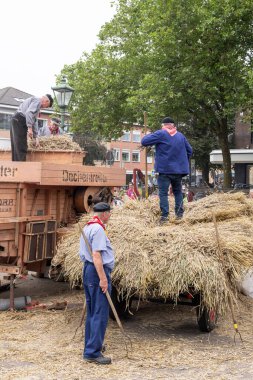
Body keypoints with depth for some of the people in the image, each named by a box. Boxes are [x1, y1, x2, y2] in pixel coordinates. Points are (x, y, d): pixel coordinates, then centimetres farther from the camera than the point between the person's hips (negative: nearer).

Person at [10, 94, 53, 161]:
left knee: (16, 148, 8)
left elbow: (33, 121, 30)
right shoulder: (37, 101, -3)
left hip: (16, 120, 10)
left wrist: (36, 137, 28)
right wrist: (30, 128, -24)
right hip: (19, 120, -10)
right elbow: (29, 112, -20)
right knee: (21, 148, -11)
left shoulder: (37, 103, 27)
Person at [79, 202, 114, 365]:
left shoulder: (87, 227, 16)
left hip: (88, 269, 11)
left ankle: (91, 345, 27)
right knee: (100, 314, -8)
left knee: (92, 312, 18)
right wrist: (103, 278, -23)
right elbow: (96, 255, -22)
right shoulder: (98, 229, -15)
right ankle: (93, 352, -8)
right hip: (98, 272, -11)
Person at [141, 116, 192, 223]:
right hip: (178, 170, 5)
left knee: (163, 193, -3)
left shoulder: (160, 134, -7)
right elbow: (189, 151, 15)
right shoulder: (181, 136, 9)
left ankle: (164, 216, -12)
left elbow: (144, 142, -11)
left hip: (164, 170, -5)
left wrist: (149, 135, 9)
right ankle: (179, 213, 13)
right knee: (178, 191, 17)